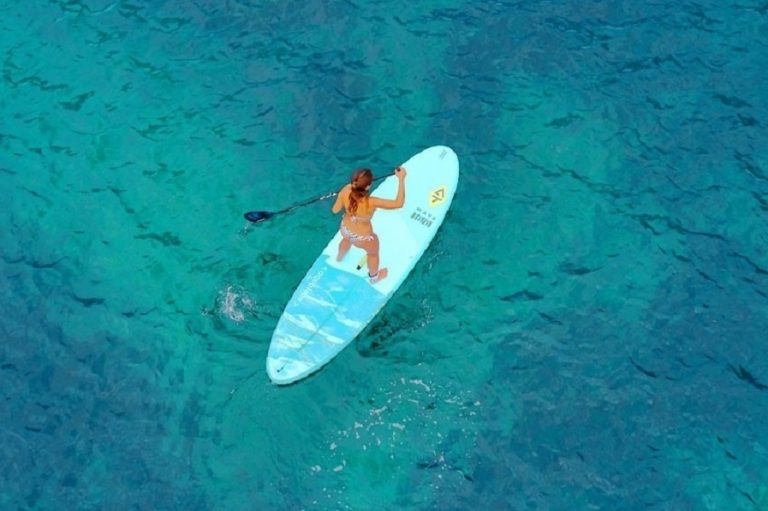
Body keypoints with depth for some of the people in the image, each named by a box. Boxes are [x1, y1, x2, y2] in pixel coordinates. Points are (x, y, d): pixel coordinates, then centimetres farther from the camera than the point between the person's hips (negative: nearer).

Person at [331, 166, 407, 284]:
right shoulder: (371, 203, -43)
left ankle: (340, 257, 77)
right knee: (373, 252, 32)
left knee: (347, 239, 42)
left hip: (345, 229, 4)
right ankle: (374, 277, 62)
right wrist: (401, 179, -32)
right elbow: (399, 203, -37)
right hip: (363, 237, -4)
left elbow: (335, 210, -11)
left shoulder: (345, 191, -29)